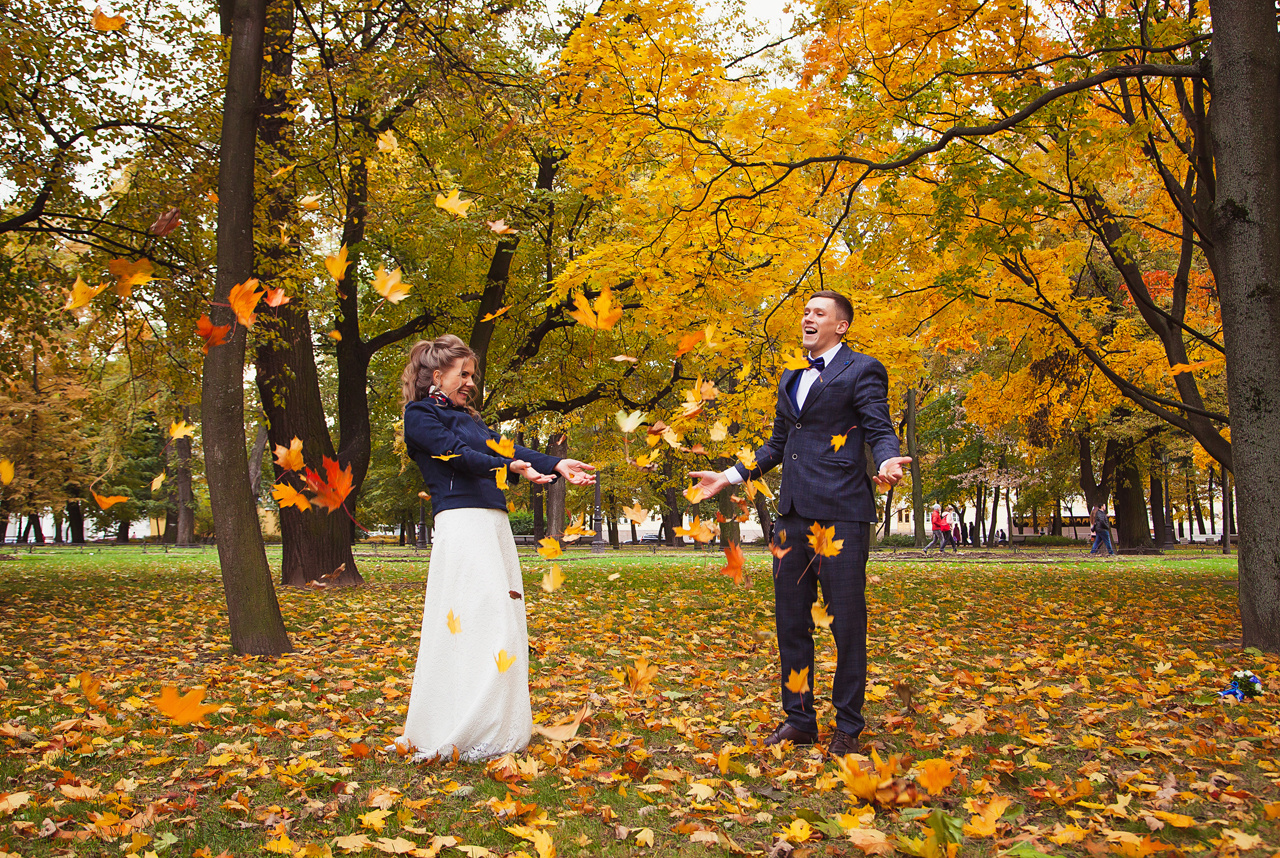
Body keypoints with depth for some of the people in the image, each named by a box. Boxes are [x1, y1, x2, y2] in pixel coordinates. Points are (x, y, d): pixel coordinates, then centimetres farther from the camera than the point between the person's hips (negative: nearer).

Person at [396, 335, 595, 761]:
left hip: (494, 522, 9)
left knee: (505, 622, 8)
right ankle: (465, 734, -7)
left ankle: (501, 728, 16)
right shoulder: (420, 415, 1)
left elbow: (503, 447, 16)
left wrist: (555, 465, 4)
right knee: (478, 622, -14)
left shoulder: (466, 417, 26)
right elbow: (457, 454, -13)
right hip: (461, 522, -9)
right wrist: (510, 467, -26)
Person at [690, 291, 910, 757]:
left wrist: (887, 464, -28)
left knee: (847, 623, 0)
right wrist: (730, 476, 19)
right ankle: (798, 719, 23)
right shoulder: (790, 377, 21)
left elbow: (881, 432, -7)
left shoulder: (862, 370, 0)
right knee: (790, 620, 11)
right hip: (794, 513, 7)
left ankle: (847, 727, 13)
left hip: (841, 512, -7)